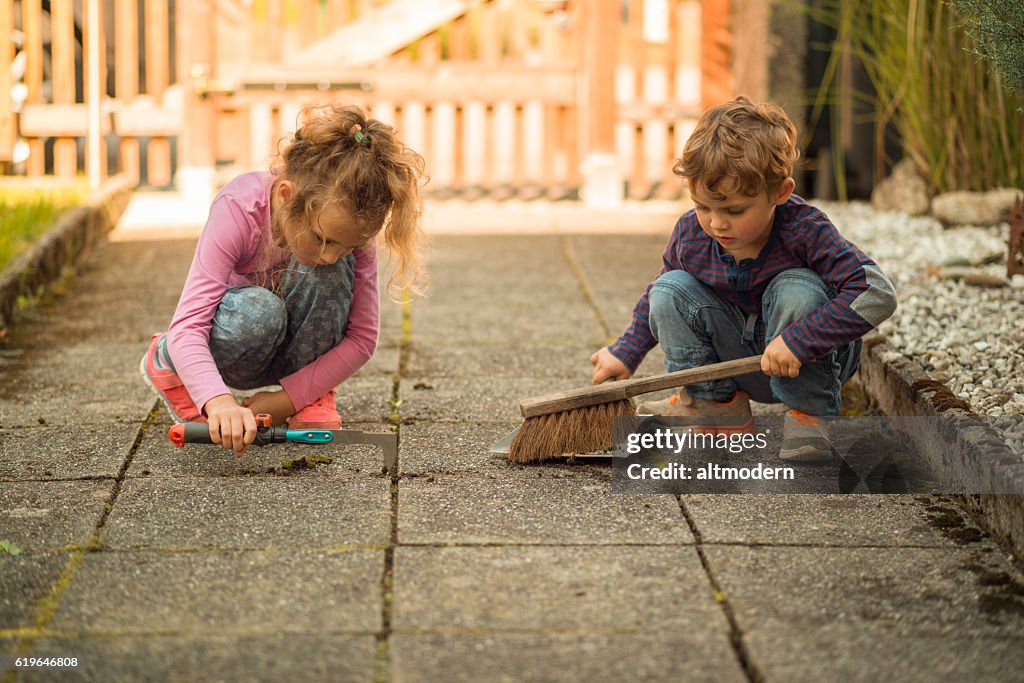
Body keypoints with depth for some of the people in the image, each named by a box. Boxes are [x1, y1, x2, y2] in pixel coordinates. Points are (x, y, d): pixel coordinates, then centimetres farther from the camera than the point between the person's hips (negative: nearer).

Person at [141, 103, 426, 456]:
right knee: (259, 311, -39)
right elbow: (189, 323, -43)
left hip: (297, 349, 2)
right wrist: (218, 401, -61)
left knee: (329, 275, -31)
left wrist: (289, 399, -28)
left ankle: (313, 397, -11)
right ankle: (165, 364, -8)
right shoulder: (239, 208, -34)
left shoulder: (349, 227, -26)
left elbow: (362, 338, -19)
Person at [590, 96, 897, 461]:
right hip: (738, 359, 4)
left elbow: (878, 294, -38)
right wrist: (625, 353, -1)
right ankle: (717, 403, -3)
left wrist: (797, 342, -40)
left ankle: (808, 419, -18)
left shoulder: (804, 231, -29)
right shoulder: (690, 233, -13)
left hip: (810, 359, -4)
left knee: (796, 288, -33)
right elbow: (658, 299, 9)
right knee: (670, 290, -15)